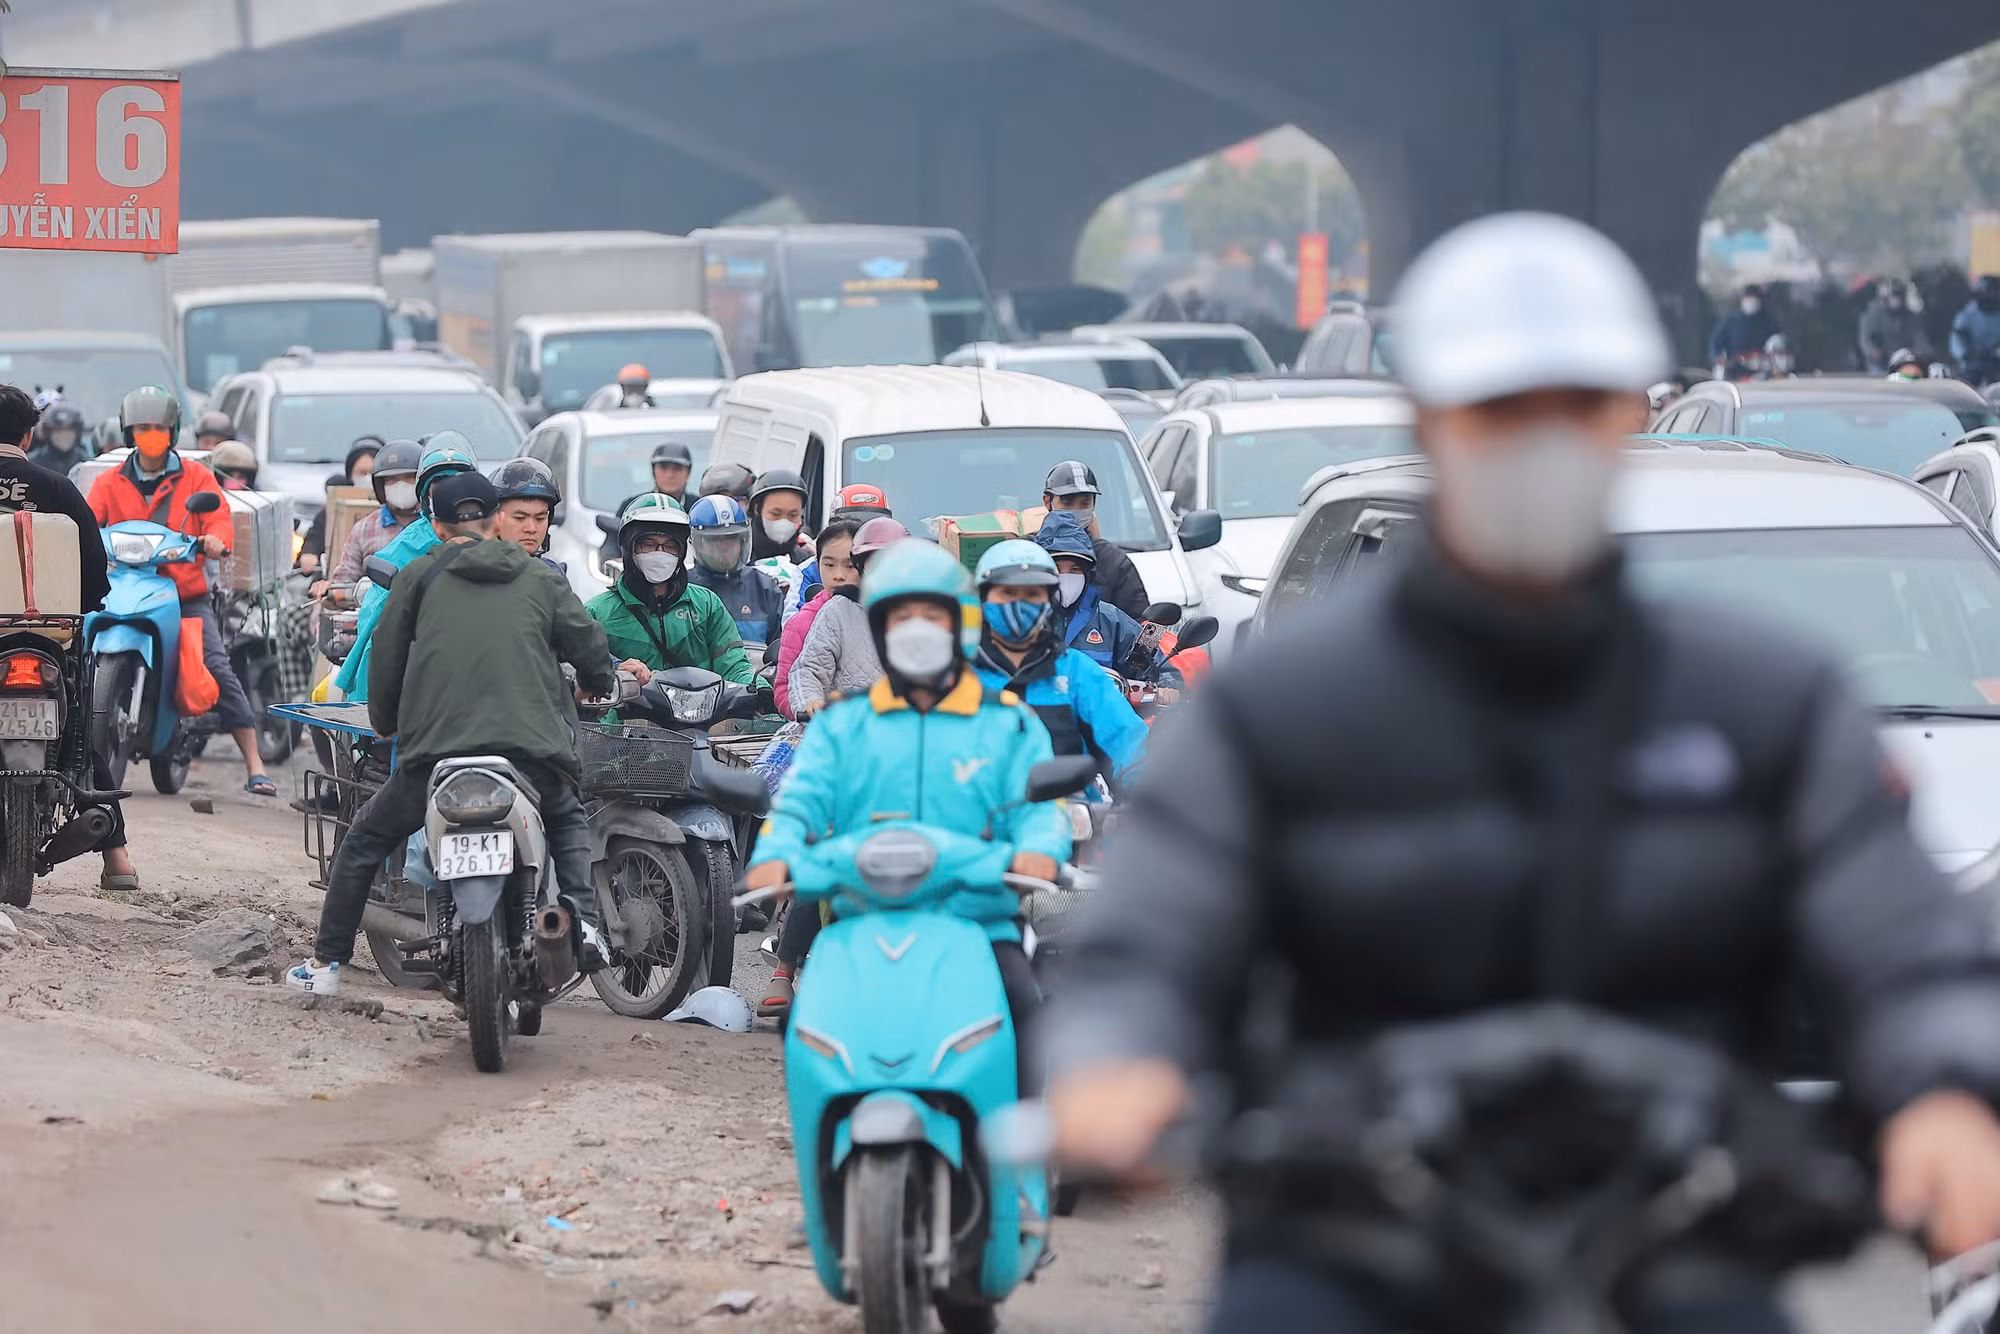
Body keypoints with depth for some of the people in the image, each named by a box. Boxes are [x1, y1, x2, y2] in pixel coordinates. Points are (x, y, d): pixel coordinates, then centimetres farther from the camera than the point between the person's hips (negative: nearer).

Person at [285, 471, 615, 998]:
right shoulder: (541, 579, 16)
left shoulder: (419, 575, 14)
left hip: (438, 747, -1)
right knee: (569, 823, 32)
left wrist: (384, 722, 33)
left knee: (365, 840, 20)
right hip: (532, 752, 1)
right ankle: (582, 919, 7)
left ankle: (326, 963, 19)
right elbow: (590, 648, 14)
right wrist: (595, 686, 38)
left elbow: (386, 659, 14)